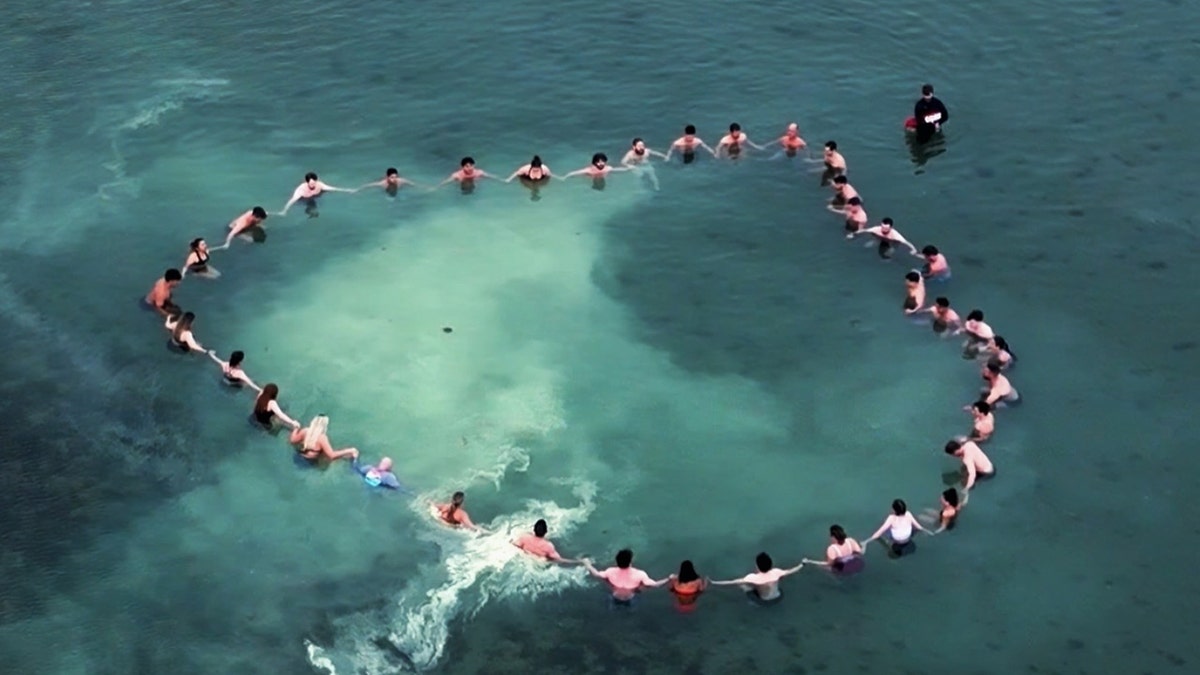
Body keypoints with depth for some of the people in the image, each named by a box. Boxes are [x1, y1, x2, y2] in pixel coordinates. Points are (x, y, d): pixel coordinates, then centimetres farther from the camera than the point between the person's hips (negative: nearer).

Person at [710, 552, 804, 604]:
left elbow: (733, 582, -39)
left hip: (764, 601, -1)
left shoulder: (754, 578, -38)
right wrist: (802, 564, 4)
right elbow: (790, 572, -13)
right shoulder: (775, 572, -31)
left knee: (745, 583, -1)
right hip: (778, 598, 2)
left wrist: (713, 583, -38)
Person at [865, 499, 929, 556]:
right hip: (907, 541, 3)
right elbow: (918, 526, -8)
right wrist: (926, 531, 13)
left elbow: (880, 532, -30)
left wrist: (866, 542, -25)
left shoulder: (892, 518, -30)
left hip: (896, 543, -3)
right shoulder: (908, 514, -22)